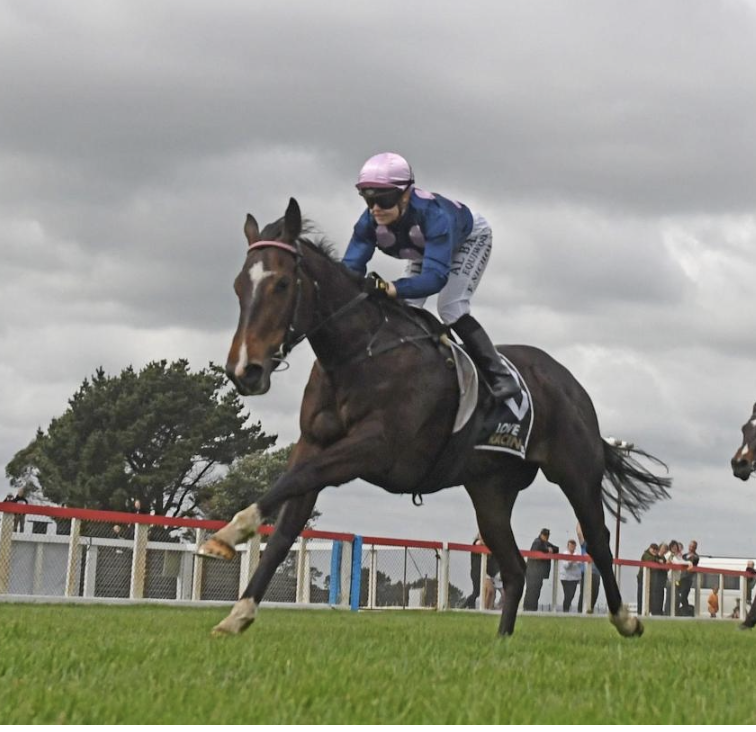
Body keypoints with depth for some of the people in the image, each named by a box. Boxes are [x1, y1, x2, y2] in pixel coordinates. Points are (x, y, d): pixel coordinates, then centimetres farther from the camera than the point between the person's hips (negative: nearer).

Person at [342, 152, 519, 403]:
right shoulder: (370, 222, -31)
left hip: (470, 239, -6)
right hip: (427, 248, 6)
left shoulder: (432, 215, -48)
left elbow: (436, 276, -55)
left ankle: (500, 377, -16)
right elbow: (351, 266, -33)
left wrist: (390, 289, -71)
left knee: (451, 309, -22)